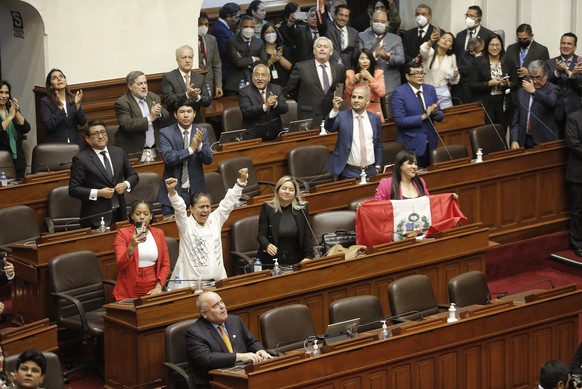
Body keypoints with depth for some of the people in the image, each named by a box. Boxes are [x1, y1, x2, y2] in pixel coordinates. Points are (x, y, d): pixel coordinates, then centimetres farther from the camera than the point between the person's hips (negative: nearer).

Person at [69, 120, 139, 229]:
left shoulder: (119, 152, 10)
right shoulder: (80, 159, -6)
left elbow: (133, 175, 19)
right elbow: (73, 190, -8)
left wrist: (126, 184, -3)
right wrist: (97, 193, -17)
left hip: (120, 214, 5)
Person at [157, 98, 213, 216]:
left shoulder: (201, 132, 4)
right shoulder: (166, 133, -5)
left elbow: (208, 160, -3)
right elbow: (168, 157, -18)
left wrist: (199, 145, -22)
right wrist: (191, 149, -26)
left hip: (196, 191, 2)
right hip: (173, 191, -2)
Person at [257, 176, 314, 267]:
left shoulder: (302, 208, 4)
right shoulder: (267, 208, 2)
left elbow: (307, 235, 5)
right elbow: (261, 234, -1)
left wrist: (308, 257, -9)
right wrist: (267, 245, -23)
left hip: (295, 261, 1)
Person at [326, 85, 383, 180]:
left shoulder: (375, 119, 7)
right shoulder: (342, 116, -2)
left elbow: (378, 145, 12)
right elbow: (329, 127, -20)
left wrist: (378, 167, 8)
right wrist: (335, 110, -35)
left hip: (371, 172, 3)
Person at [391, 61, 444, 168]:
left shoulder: (430, 89, 8)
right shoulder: (399, 93, -9)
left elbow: (440, 116, 11)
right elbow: (400, 121, -16)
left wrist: (435, 113, -12)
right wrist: (423, 116, -18)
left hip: (430, 143, 5)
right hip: (412, 145, -5)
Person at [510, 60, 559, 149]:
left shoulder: (552, 90, 0)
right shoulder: (523, 91, 15)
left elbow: (551, 102, -25)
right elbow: (516, 119, 14)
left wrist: (534, 91, -32)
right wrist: (514, 140, 4)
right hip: (525, 141, 4)